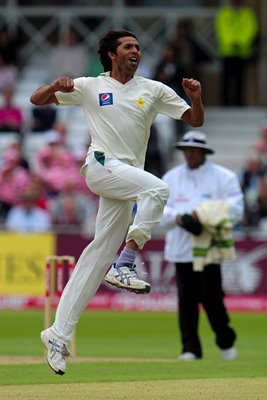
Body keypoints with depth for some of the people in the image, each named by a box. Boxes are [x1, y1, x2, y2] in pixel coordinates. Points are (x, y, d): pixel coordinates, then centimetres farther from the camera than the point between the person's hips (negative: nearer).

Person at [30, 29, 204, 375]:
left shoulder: (154, 90, 14)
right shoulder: (90, 87, 8)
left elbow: (195, 121, 14)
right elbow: (37, 100, 11)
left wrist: (195, 99, -8)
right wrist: (56, 86, -11)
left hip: (127, 179, 4)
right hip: (100, 166, -4)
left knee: (101, 252, -1)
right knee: (157, 188, -30)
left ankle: (59, 334, 0)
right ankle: (123, 266, -24)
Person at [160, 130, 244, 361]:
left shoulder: (224, 177, 5)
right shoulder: (171, 178, 15)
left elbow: (235, 209, -4)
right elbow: (160, 209, 9)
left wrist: (203, 216, -16)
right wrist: (177, 217, -12)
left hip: (209, 249, -3)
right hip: (181, 247, 3)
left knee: (211, 297, -7)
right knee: (186, 299, -1)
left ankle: (226, 342, 13)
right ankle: (190, 348, 4)